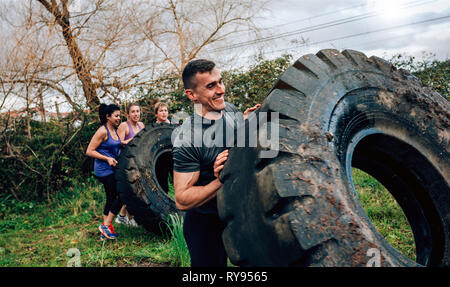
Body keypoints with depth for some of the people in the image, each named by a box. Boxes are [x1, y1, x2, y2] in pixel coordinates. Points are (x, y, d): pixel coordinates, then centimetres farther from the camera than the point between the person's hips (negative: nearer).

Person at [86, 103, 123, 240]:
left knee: (112, 198, 12)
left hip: (112, 169, 9)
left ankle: (105, 231, 21)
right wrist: (107, 159, -19)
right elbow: (89, 151, -15)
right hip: (104, 170, -9)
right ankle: (106, 225, 2)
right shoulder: (102, 131, -14)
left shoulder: (114, 131, 12)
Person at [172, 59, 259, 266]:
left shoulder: (230, 110, -5)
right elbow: (182, 200, -26)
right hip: (205, 222, -7)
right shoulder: (186, 139, -27)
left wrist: (243, 120, -3)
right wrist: (220, 181, -37)